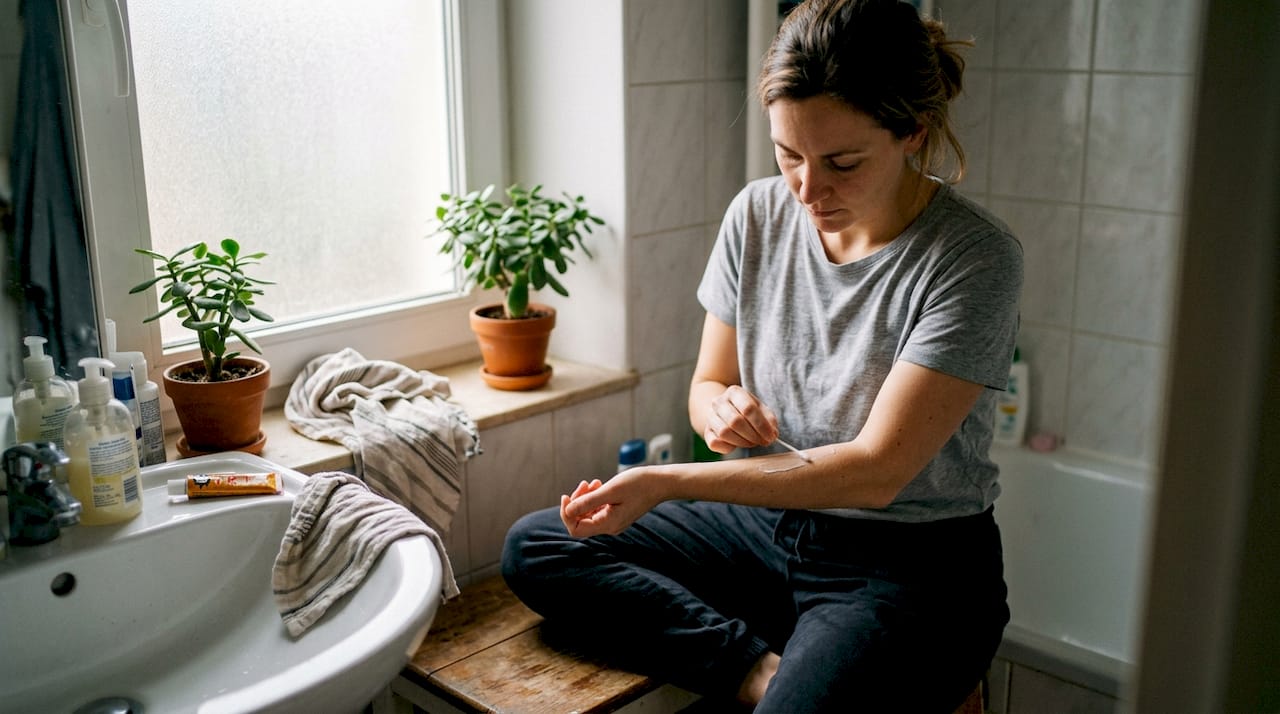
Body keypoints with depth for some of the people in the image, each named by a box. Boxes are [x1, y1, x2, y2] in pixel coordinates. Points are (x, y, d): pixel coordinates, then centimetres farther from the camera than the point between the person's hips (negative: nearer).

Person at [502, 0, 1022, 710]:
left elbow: (875, 471, -20)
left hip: (911, 564, -6)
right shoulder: (758, 214, -1)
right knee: (533, 547, -7)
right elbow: (706, 385, 10)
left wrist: (666, 481, -22)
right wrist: (722, 407, -16)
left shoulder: (973, 256, -17)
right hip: (770, 521, 7)